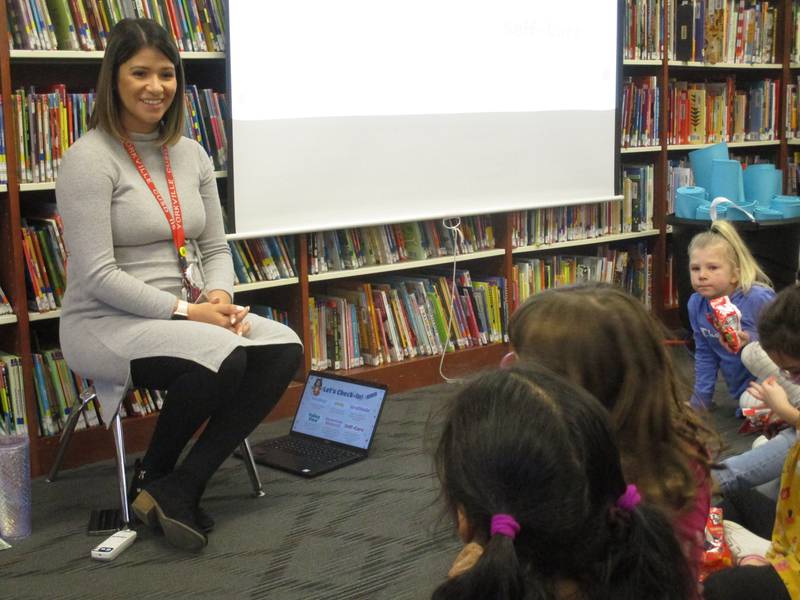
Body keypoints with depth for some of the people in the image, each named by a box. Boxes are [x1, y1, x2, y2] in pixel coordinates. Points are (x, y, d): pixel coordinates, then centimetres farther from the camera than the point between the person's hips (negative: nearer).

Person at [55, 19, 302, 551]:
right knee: (222, 357, -33)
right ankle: (154, 477, -3)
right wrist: (184, 311, -21)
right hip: (106, 323, -7)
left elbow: (216, 248, 13)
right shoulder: (90, 159, -12)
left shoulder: (192, 155, 10)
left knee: (285, 348, -17)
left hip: (187, 313, 7)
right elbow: (97, 274, -18)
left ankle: (180, 488, -14)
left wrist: (219, 297, -9)